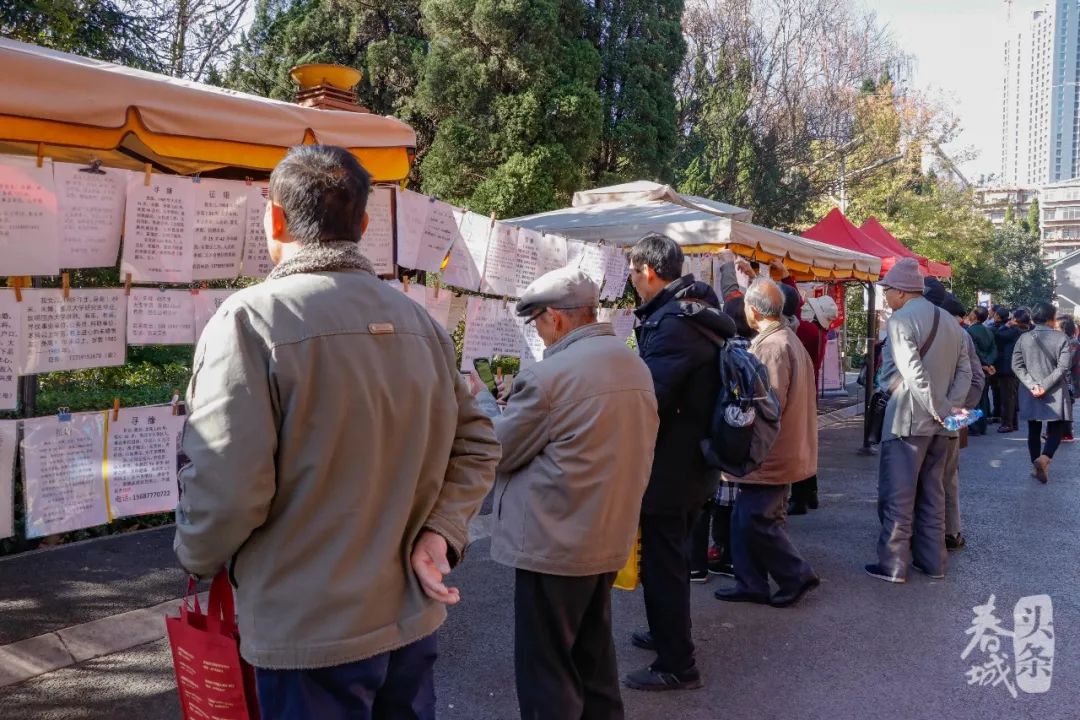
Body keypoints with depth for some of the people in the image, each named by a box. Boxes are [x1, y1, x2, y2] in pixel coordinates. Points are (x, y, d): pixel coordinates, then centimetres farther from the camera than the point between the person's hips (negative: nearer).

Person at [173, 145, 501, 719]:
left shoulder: (249, 319, -16)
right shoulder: (419, 320, 2)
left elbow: (226, 488, -20)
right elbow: (476, 444, 5)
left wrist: (197, 558, -1)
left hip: (308, 634, -5)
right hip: (412, 615, 5)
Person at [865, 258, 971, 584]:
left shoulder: (901, 320, -12)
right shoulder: (950, 323, 13)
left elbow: (913, 373, -22)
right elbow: (964, 371, 8)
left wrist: (940, 411, -18)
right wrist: (950, 408, -2)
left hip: (908, 418, -8)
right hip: (938, 422, 8)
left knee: (897, 494, -1)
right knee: (932, 492, 14)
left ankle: (893, 564, 3)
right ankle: (932, 560, 20)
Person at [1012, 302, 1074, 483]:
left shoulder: (1024, 338, 0)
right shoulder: (1061, 338, -6)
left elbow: (1017, 365, -6)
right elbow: (1063, 366, -14)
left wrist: (1032, 385, -10)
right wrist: (1045, 385, -13)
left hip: (1031, 394, 2)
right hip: (1055, 393, -2)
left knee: (1034, 430, 12)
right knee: (1056, 429, 7)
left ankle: (1036, 466, 16)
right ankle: (1044, 459, -16)